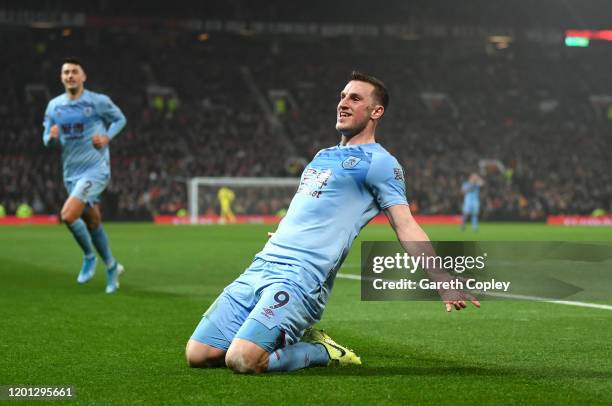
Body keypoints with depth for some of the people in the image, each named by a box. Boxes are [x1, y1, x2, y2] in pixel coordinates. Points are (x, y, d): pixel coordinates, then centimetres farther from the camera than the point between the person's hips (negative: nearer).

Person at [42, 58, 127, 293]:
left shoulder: (99, 102, -8)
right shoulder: (54, 106, 5)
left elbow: (120, 119, 7)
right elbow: (47, 140, 11)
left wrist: (106, 137, -11)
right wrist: (51, 137, -13)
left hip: (96, 169, -6)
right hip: (71, 173, 6)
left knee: (68, 215, -21)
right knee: (93, 222, 14)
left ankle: (89, 257, 2)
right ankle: (111, 267, 32)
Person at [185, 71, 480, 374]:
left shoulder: (378, 162, 1)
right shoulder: (323, 155, 24)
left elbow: (405, 227, -6)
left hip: (302, 276, -8)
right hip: (261, 266, 8)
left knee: (242, 360, -28)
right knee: (198, 355, -3)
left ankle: (321, 352, 2)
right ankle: (291, 338, 15)